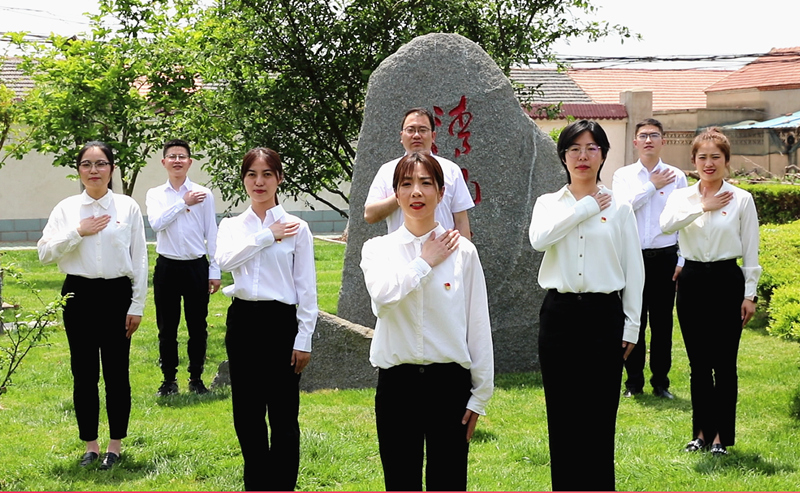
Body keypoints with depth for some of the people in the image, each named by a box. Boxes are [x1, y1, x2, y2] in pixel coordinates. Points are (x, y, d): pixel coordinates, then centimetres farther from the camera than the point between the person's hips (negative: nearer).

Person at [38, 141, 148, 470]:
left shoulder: (128, 207, 0)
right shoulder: (67, 208, 4)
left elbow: (139, 259, 1)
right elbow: (45, 252, -2)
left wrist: (137, 305, -2)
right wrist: (78, 232, -13)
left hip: (116, 294, -1)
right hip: (79, 295, 2)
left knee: (116, 373, 3)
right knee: (84, 373, 6)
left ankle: (115, 446, 15)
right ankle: (90, 445, 18)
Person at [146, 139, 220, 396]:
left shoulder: (204, 195, 2)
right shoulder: (155, 194, 4)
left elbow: (211, 234, 3)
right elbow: (156, 223, -14)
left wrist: (215, 271, 1)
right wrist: (183, 202, -13)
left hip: (196, 266, -1)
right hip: (167, 267, 1)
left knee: (197, 326, 6)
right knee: (167, 327, 7)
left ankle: (196, 378, 18)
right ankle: (169, 379, 17)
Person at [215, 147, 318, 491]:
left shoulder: (296, 228, 0)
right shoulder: (231, 226, 8)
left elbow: (306, 288, -2)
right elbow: (224, 259, -14)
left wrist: (304, 339, -7)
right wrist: (267, 236, -12)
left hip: (281, 321, -3)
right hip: (243, 322, 3)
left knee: (283, 416, 0)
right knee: (246, 414, 8)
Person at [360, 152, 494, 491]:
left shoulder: (462, 252, 1)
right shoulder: (378, 249, 4)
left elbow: (479, 327, 3)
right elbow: (383, 293, -19)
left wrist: (480, 394, 2)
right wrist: (425, 262, -8)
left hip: (449, 383, -1)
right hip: (397, 383, 1)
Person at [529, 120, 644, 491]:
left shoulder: (619, 208, 5)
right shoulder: (549, 203, 9)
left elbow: (633, 270, 5)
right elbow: (538, 237, -15)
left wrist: (631, 326, 1)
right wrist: (585, 208, -10)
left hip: (603, 314, -1)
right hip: (559, 314, 2)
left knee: (599, 415, -2)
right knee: (561, 414, 5)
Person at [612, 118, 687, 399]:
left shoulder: (677, 177, 4)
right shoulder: (623, 175, 5)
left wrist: (682, 261, -1)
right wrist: (652, 186, -9)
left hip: (665, 258, 0)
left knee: (662, 323, 5)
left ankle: (661, 382, 16)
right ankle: (634, 382, 15)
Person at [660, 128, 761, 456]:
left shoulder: (742, 199, 0)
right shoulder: (682, 197, 6)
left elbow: (751, 252, 0)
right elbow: (666, 224, -16)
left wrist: (749, 294, -4)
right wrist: (703, 207, -15)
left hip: (727, 281, -3)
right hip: (692, 280, 3)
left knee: (724, 363, 0)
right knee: (698, 363, 8)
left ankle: (722, 434, 9)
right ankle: (702, 431, 18)